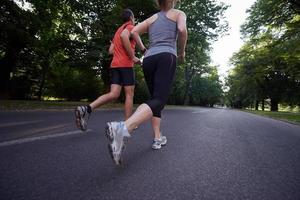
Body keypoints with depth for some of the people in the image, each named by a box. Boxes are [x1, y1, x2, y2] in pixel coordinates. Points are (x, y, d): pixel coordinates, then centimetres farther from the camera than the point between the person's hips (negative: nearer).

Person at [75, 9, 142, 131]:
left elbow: (111, 51, 20)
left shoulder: (118, 30, 28)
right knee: (129, 94, 0)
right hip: (126, 65, -7)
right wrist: (133, 57, -16)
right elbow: (124, 36, -22)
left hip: (115, 65, 7)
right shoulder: (131, 27, 4)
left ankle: (87, 109, -19)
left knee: (114, 94, -2)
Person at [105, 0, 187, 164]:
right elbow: (182, 29, -4)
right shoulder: (179, 13, 19)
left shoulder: (151, 18, 29)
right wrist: (182, 51, 10)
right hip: (166, 57, -5)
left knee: (156, 98, 14)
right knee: (158, 100, -20)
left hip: (149, 59, 5)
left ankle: (157, 138, 8)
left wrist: (143, 49, 25)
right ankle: (122, 128, -44)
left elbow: (134, 31, 13)